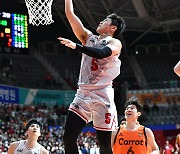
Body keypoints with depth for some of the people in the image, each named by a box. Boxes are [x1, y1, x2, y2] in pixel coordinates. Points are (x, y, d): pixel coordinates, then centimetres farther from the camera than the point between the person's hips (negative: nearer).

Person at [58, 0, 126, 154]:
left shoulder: (115, 43, 1)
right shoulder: (89, 37, 19)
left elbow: (101, 53, -21)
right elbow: (70, 14, 16)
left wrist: (76, 46, -29)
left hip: (102, 95, -6)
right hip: (83, 93, 6)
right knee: (68, 137, -3)